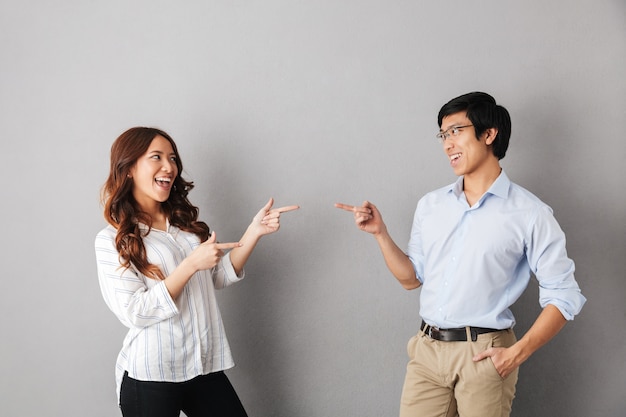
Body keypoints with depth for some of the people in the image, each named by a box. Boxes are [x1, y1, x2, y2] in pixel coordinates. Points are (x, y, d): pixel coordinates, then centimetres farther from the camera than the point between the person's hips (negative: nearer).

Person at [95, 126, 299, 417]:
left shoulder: (185, 223, 9)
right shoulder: (112, 240, -8)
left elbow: (222, 276, 10)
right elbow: (134, 313, -16)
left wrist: (254, 232, -4)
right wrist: (191, 264, -21)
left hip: (205, 367, 5)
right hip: (151, 377, -5)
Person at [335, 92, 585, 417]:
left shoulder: (529, 214, -6)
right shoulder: (430, 205, 10)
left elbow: (563, 297, -5)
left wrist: (517, 353, -13)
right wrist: (380, 233, 2)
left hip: (483, 355, -4)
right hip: (426, 350, 4)